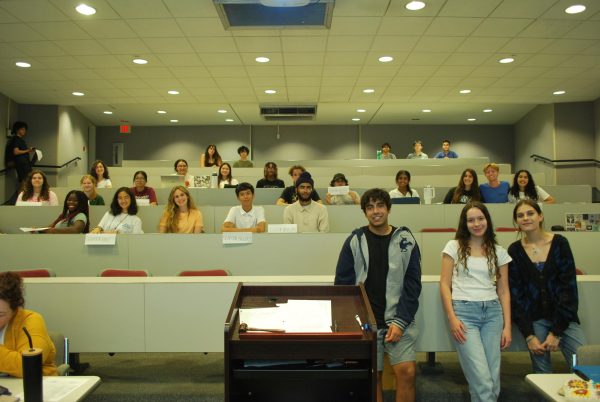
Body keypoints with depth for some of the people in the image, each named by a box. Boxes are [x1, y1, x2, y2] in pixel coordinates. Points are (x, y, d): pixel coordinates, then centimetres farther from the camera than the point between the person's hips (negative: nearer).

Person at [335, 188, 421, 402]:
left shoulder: (406, 240, 1)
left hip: (398, 320, 0)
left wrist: (400, 321, -8)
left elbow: (413, 284, 0)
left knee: (407, 372, -8)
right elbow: (342, 284, 1)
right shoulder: (354, 241, 0)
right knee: (372, 376, 5)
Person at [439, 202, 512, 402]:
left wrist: (507, 326, 3)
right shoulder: (454, 247, 4)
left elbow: (503, 291, 11)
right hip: (464, 312, -3)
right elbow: (445, 284, 0)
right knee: (482, 379, -11)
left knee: (493, 379, 2)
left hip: (492, 312, 3)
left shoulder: (499, 252, 12)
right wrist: (452, 318, -9)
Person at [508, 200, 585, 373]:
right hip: (534, 319, 0)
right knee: (542, 372, -1)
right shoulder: (514, 251, 0)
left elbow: (569, 287, -5)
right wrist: (529, 335, -7)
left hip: (563, 317, 0)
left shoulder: (559, 243, -2)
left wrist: (556, 331, -9)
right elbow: (515, 294, -1)